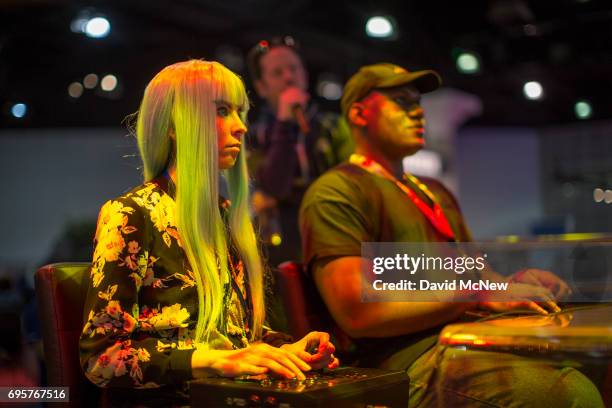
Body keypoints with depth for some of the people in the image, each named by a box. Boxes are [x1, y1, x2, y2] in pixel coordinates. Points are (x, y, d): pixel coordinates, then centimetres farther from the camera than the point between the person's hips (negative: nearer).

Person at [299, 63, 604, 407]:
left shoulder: (436, 192, 25)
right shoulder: (335, 193, -4)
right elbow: (358, 313, -14)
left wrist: (510, 284, 3)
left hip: (471, 343, 9)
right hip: (409, 362, -8)